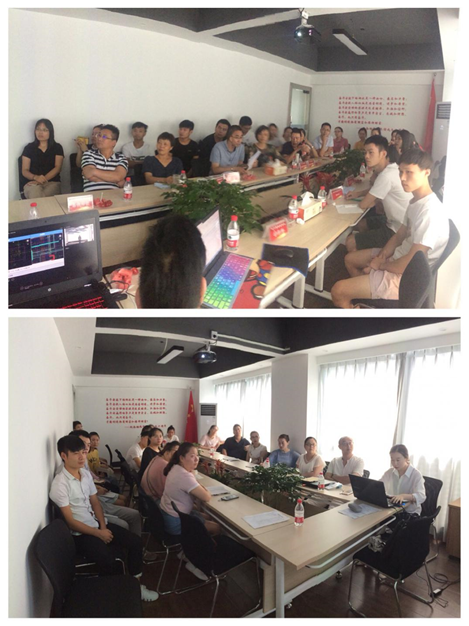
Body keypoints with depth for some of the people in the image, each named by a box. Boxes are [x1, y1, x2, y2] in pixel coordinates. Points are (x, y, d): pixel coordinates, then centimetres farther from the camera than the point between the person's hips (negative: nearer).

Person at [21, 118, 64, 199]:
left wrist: (43, 179, -16)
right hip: (32, 183, 0)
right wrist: (36, 177, -16)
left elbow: (57, 167, 1)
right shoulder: (29, 148, 14)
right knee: (35, 194, -36)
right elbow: (24, 171, 8)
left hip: (52, 182, 0)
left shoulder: (57, 148, 13)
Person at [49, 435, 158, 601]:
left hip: (97, 523, 8)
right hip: (79, 533, -8)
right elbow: (70, 521, -17)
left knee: (135, 541, -2)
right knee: (108, 559, -29)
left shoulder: (86, 474, 4)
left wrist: (103, 527, -5)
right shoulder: (60, 484, -18)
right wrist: (99, 534, -15)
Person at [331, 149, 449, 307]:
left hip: (404, 276, -10)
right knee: (350, 259, 25)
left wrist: (380, 265, -12)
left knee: (338, 291, -15)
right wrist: (382, 256, -3)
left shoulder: (430, 212, -27)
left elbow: (410, 263, -28)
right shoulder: (416, 201, 4)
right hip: (397, 258, 10)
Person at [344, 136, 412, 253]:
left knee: (350, 242, -11)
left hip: (397, 231, -10)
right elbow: (377, 189, 25)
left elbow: (363, 205, -20)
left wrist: (373, 202, 2)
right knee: (361, 224, 26)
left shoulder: (387, 175, -26)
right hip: (400, 223, 10)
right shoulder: (392, 168, 4)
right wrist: (359, 193, 10)